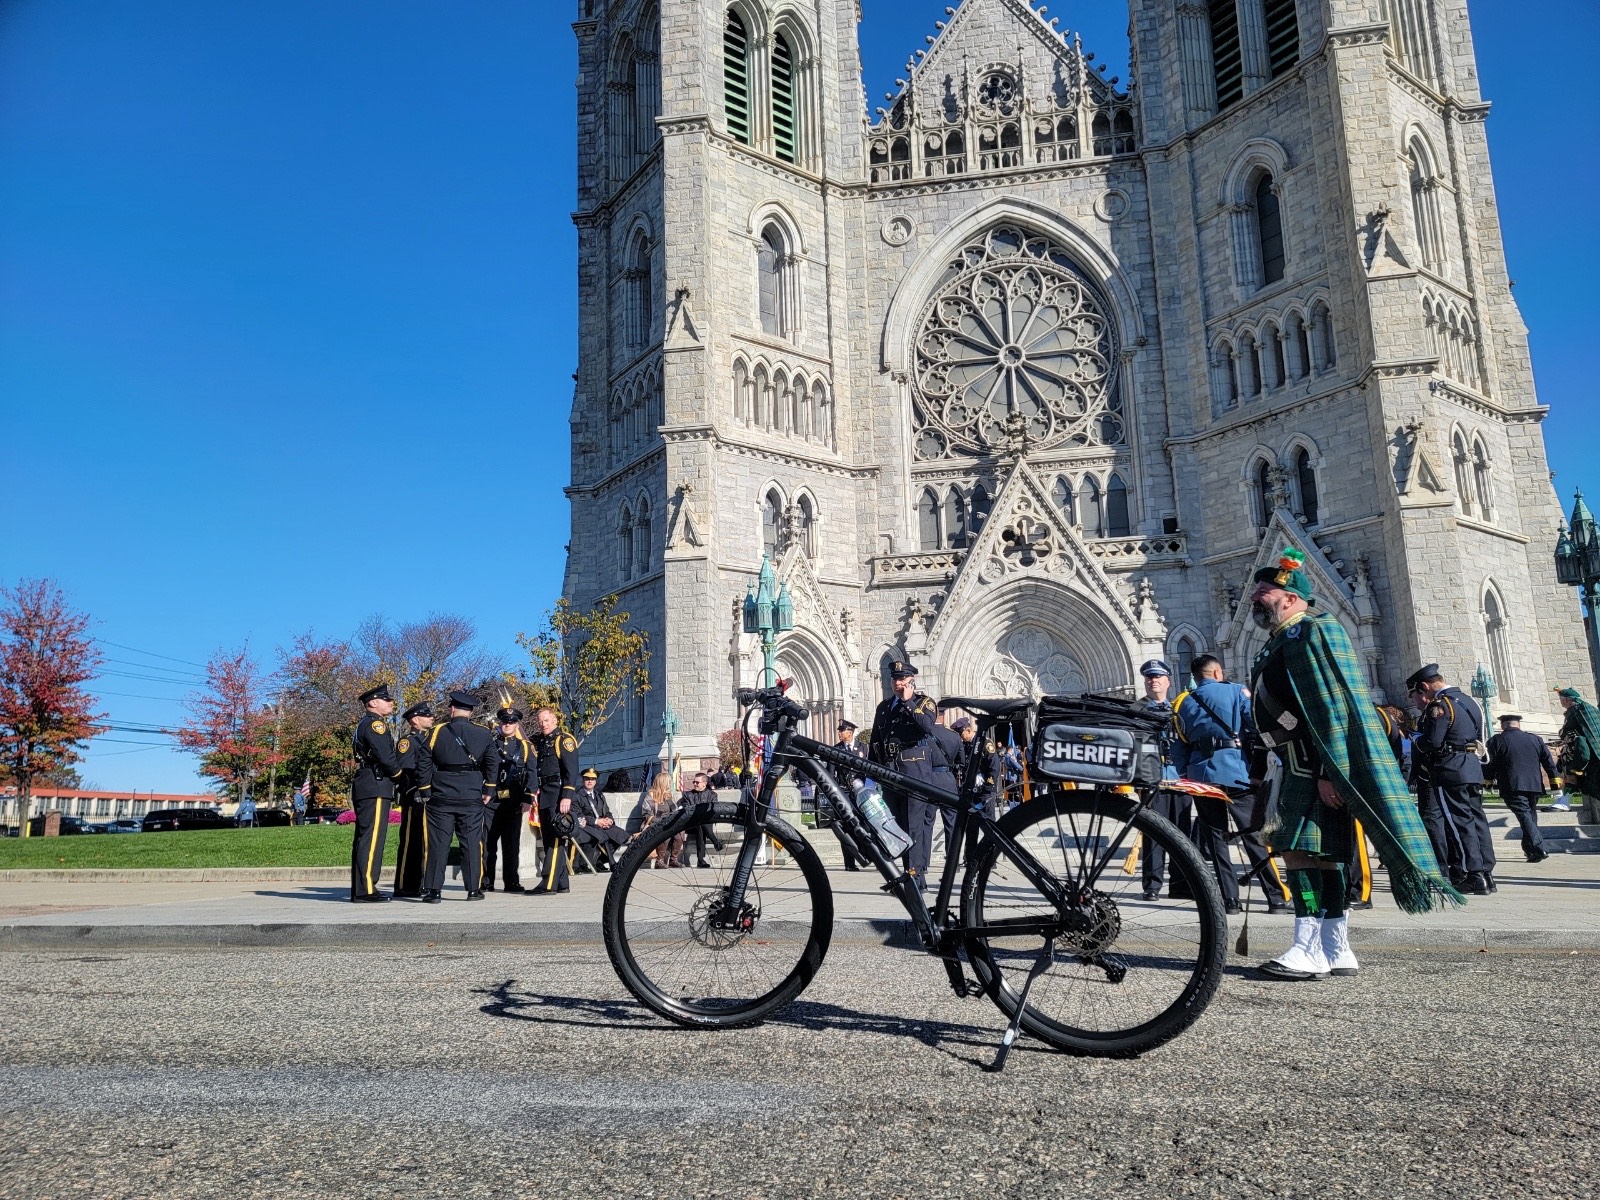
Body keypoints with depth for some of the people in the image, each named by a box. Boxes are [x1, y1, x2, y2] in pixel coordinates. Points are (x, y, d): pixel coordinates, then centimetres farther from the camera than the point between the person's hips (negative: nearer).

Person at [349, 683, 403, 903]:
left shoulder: (364, 724, 22)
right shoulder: (375, 723, -10)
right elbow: (386, 756, -18)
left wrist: (394, 774, 8)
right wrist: (399, 774, -2)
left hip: (364, 786, 11)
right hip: (375, 787, -11)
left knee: (364, 838, 11)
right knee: (372, 837, -11)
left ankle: (360, 889, 16)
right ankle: (365, 891, -13)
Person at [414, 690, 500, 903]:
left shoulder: (437, 731, -1)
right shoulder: (484, 734, 2)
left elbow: (423, 762, -2)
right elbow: (493, 763, -2)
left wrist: (425, 791, 5)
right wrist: (488, 791, 5)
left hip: (441, 797, 0)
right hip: (472, 798, 1)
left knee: (438, 843, 4)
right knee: (472, 842, 6)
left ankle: (433, 890, 4)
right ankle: (474, 888, 7)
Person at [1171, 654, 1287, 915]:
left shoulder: (1182, 703, 15)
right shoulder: (1236, 692, 5)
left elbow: (1178, 749, 12)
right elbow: (1260, 727, -5)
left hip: (1200, 775, 3)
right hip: (1236, 773, -3)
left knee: (1215, 838, 7)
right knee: (1254, 837, 3)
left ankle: (1230, 899, 3)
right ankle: (1276, 897, 3)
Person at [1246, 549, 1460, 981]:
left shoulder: (1312, 633, -9)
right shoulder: (1278, 643, 22)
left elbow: (1333, 707, -18)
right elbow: (1269, 712, 24)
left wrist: (1330, 772, -24)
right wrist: (1260, 773, 22)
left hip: (1308, 766, -10)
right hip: (1288, 765, 10)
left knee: (1299, 850, -13)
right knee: (1320, 854, 9)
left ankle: (1310, 950, -11)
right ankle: (1336, 952, 13)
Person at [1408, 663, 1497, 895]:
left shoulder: (1440, 705, -13)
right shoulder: (1468, 701, 16)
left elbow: (1432, 742, -19)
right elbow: (1478, 738, 21)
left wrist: (1416, 741, 1)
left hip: (1450, 772, -9)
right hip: (1473, 767, 9)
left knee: (1460, 821, -6)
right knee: (1476, 819, 9)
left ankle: (1474, 876, -7)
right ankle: (1486, 872, 11)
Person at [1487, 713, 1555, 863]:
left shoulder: (1496, 741, -1)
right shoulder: (1535, 739, 11)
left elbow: (1492, 765, -2)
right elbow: (1548, 761, 11)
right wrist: (1554, 779, 16)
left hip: (1512, 787, -5)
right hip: (1534, 785, 5)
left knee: (1524, 816, -10)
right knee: (1531, 815, 17)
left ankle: (1538, 849, -23)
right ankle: (1529, 849, 22)